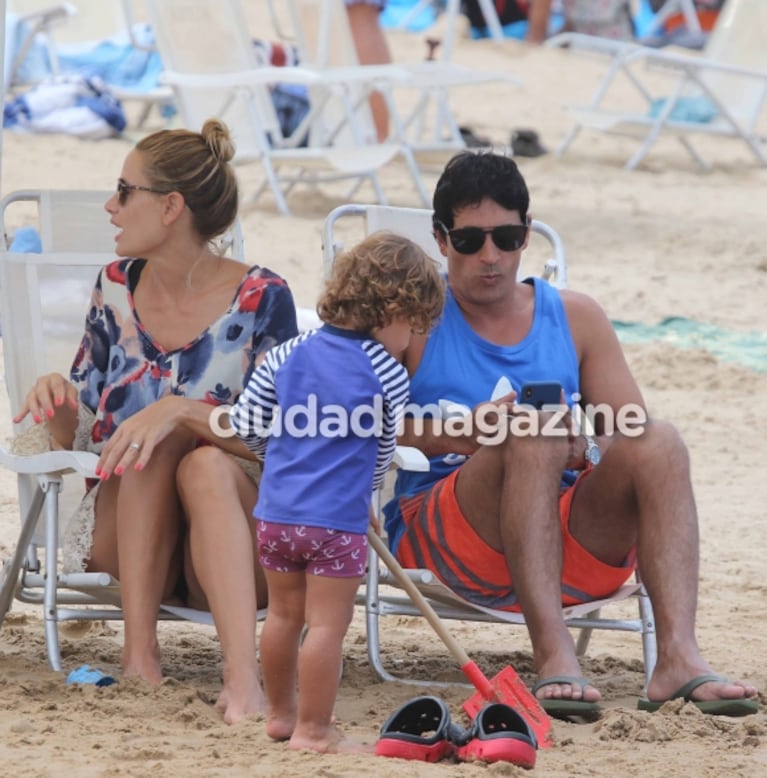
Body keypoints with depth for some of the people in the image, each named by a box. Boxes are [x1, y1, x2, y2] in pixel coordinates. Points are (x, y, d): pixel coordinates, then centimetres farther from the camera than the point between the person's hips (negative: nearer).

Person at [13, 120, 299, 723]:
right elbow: (75, 439, 12)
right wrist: (56, 399, -11)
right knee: (157, 435, -28)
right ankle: (140, 653, -35)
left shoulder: (261, 299, -5)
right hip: (122, 539, 3)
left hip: (234, 541, -2)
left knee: (206, 464, -35)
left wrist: (182, 410, -30)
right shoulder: (116, 289, 8)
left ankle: (243, 679, -52)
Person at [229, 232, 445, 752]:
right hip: (338, 517, -6)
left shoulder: (289, 353, 6)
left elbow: (246, 423, 8)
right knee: (328, 623, 0)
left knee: (284, 613, 18)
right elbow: (384, 451, 6)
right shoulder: (389, 376, -6)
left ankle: (280, 714, 30)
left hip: (276, 509, 6)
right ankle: (312, 729, 1)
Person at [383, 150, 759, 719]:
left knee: (661, 443, -22)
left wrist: (588, 450, -14)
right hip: (436, 539, -3)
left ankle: (678, 655, -38)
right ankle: (553, 655, -44)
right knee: (533, 437, -31)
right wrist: (456, 435, -23)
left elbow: (632, 434, 9)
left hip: (567, 544, 3)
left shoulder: (575, 318, 16)